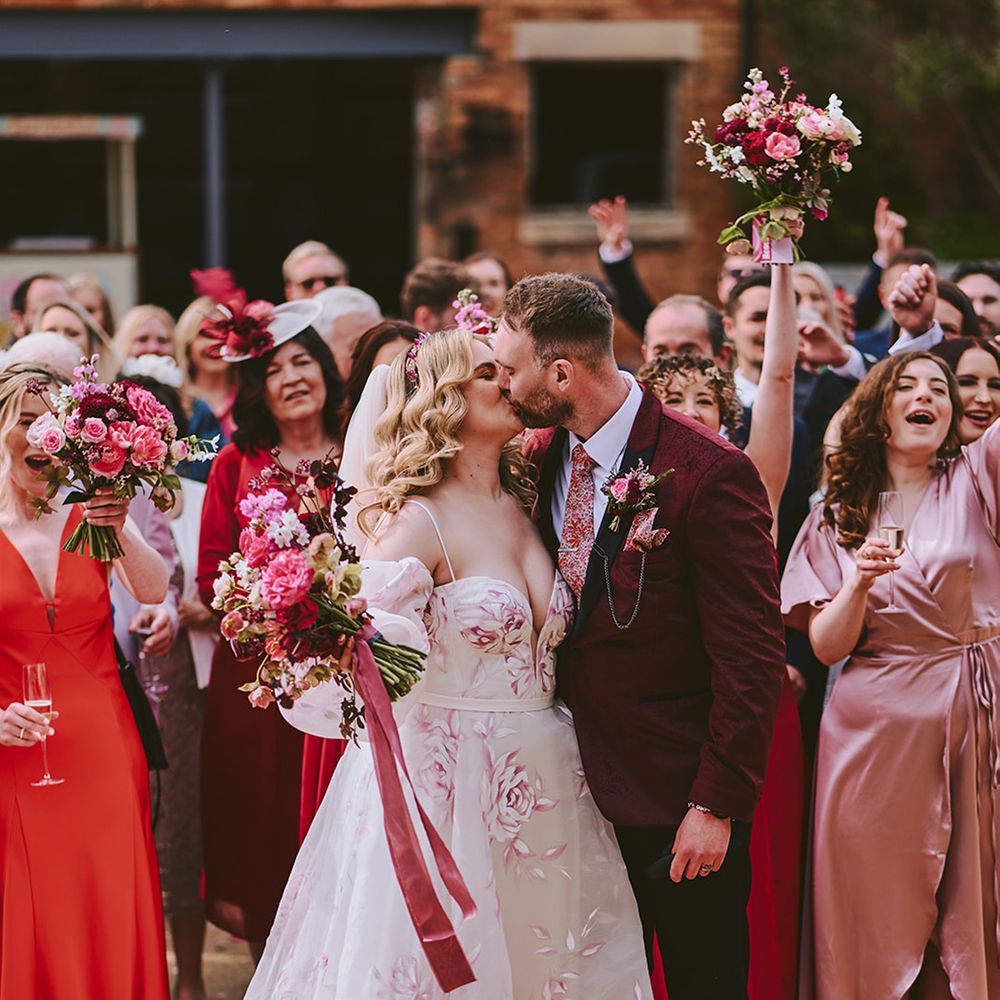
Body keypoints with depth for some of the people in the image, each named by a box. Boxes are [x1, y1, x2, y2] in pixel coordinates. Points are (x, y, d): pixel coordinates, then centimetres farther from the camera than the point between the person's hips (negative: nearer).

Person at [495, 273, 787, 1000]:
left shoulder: (709, 472, -17)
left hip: (678, 805, -6)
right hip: (580, 787, 6)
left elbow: (751, 658, -16)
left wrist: (717, 807, -17)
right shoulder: (538, 459, 2)